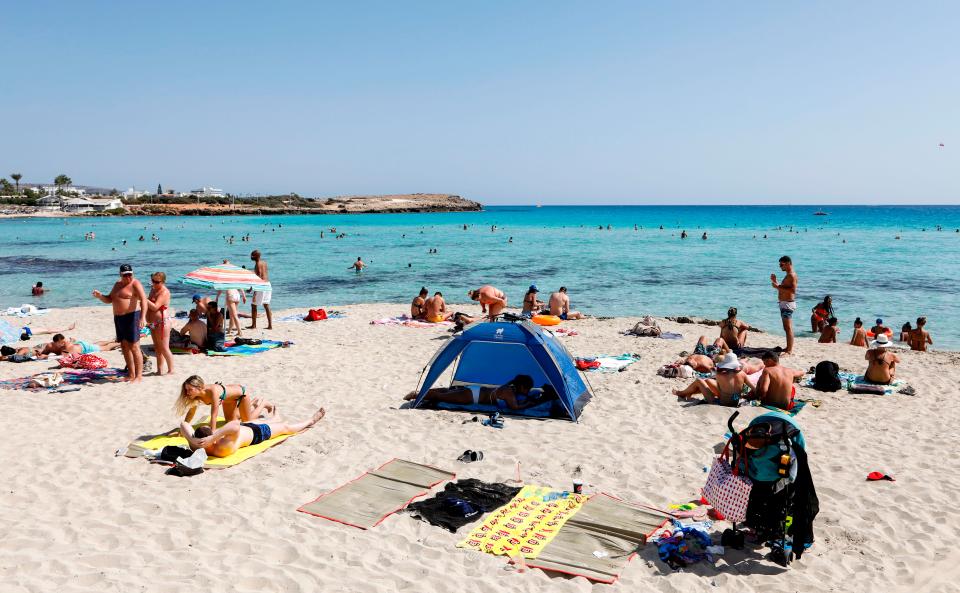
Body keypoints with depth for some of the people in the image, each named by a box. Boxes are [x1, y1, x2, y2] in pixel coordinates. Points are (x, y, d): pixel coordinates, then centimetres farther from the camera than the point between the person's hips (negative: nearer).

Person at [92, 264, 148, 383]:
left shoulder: (135, 284, -10)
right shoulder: (118, 284, 15)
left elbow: (144, 300, -24)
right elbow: (109, 300, 21)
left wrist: (143, 317, -37)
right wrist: (100, 296, -1)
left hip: (131, 317, -9)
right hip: (118, 318, 9)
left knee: (134, 347, -10)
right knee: (124, 347, 11)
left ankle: (139, 376, -7)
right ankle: (131, 375, 18)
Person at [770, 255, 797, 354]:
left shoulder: (792, 275, -13)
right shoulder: (788, 275, 19)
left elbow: (793, 290, -24)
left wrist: (778, 287, -23)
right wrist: (775, 282, 15)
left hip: (788, 303, -11)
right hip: (784, 303, 11)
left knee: (788, 328, -12)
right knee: (787, 328, 16)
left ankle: (790, 350, -13)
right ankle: (788, 348, 24)